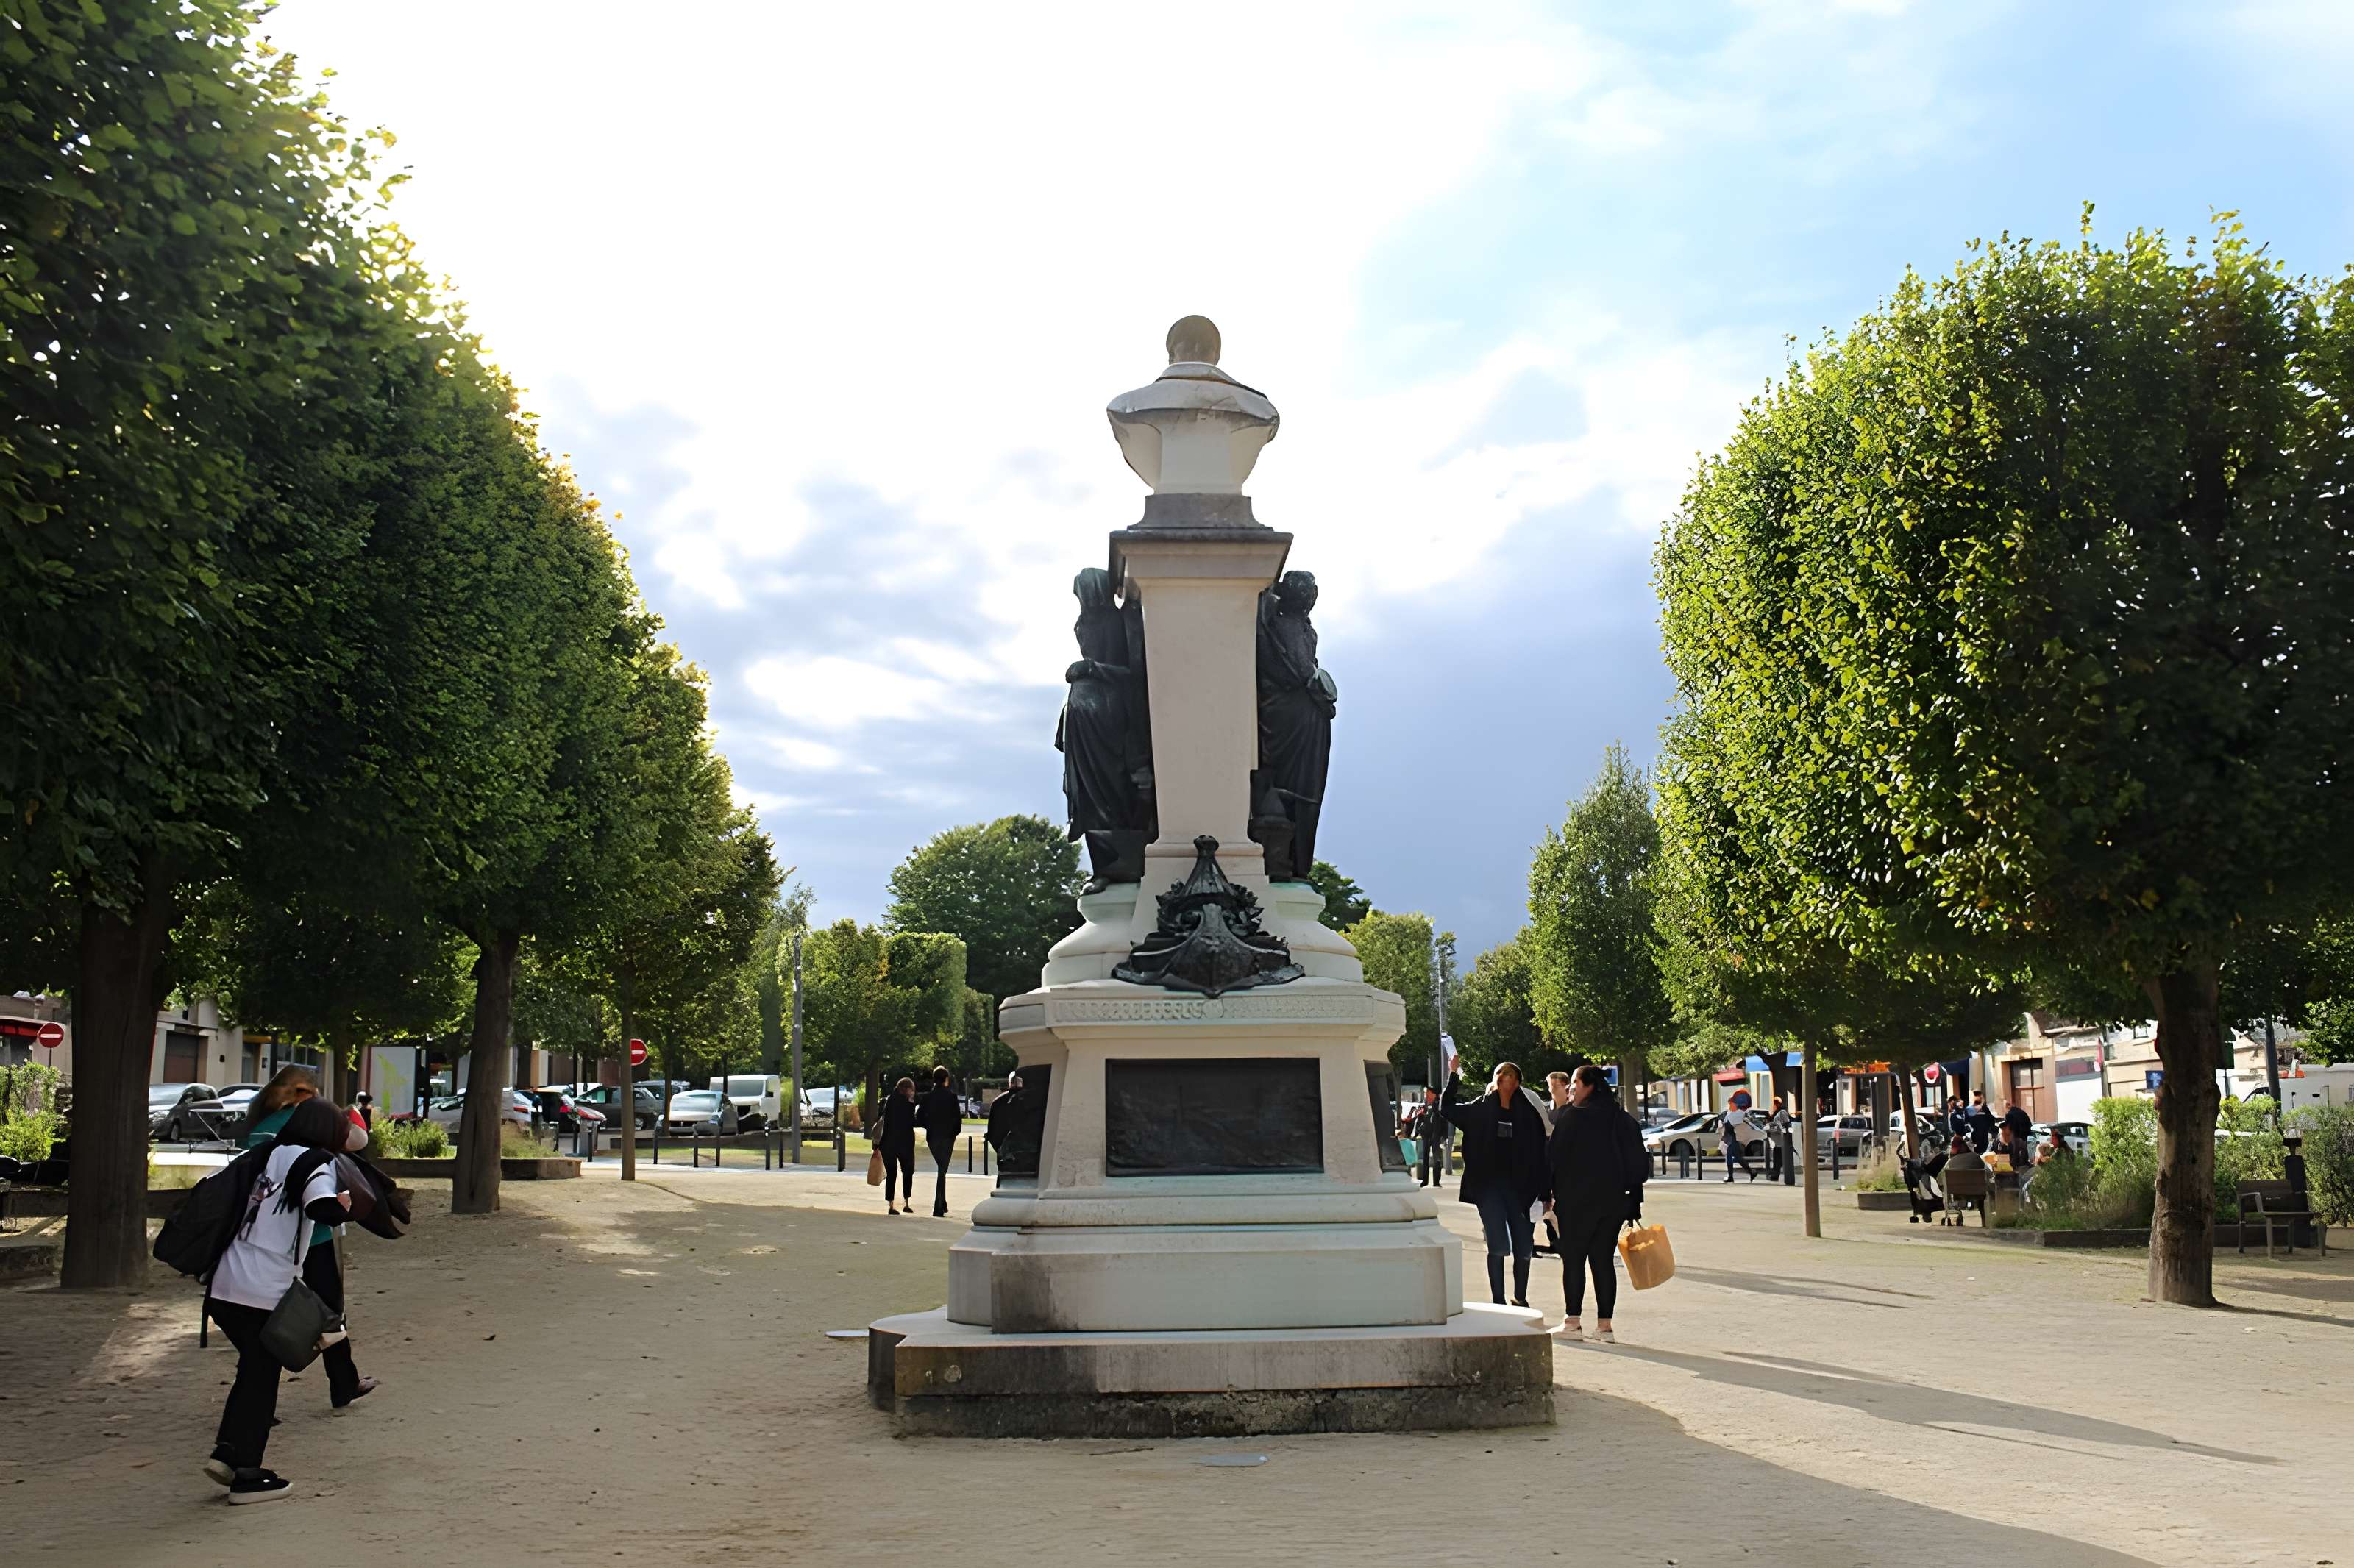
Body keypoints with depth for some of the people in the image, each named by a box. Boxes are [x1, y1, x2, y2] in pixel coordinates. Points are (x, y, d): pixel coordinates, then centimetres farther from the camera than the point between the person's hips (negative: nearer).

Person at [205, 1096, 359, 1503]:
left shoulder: (272, 1155, 14)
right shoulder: (314, 1162, -7)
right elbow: (322, 1209, -24)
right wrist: (343, 1204, -5)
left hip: (226, 1286, 7)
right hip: (266, 1293, -7)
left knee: (253, 1370, 21)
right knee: (261, 1378, 5)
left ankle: (226, 1451, 14)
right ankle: (246, 1474, 9)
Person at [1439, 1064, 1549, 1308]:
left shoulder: (1528, 1114, 1)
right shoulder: (1481, 1109, 3)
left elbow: (1540, 1154, 1)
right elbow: (1447, 1109, 10)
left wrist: (1543, 1194, -3)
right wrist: (1454, 1076, 1)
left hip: (1518, 1187, 1)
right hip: (1488, 1185, -1)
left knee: (1524, 1249, 6)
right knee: (1498, 1247, -7)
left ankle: (1520, 1299, 28)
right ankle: (1499, 1303, 2)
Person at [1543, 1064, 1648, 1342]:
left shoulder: (1571, 1117, -9)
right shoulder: (1623, 1120, 7)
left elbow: (1552, 1156, -8)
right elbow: (1638, 1162, 8)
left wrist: (1547, 1195, 1)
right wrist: (1634, 1203, 12)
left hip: (1575, 1202, -5)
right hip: (1613, 1202, 5)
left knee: (1573, 1259, 3)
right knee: (1603, 1261, 8)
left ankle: (1573, 1322, 3)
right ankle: (1604, 1326, 6)